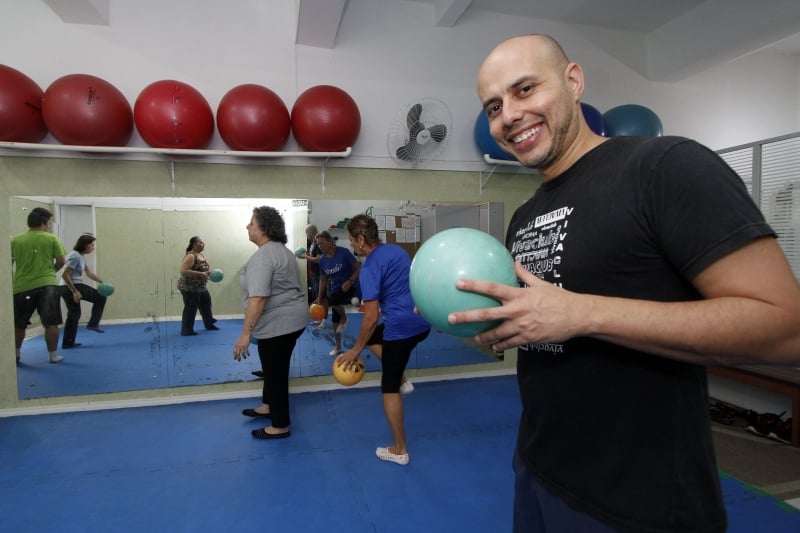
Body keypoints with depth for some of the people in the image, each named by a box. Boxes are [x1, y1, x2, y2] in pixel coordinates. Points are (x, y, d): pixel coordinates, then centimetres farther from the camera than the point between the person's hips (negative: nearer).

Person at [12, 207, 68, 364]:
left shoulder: (16, 240, 4)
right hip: (47, 284, -2)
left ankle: (15, 355, 26)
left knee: (19, 324, 17)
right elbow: (61, 261, -3)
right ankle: (53, 355, 5)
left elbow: (9, 263, 5)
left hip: (22, 287, 3)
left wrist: (12, 282, 19)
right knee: (51, 323, 2)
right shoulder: (51, 239, -2)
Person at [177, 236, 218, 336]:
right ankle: (186, 330, 7)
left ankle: (209, 324, 34)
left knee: (206, 304, 18)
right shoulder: (190, 256, -21)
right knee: (190, 309, -3)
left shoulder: (201, 255, 8)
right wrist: (200, 274, -30)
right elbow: (183, 271, -30)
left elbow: (206, 267, 22)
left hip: (201, 287, 10)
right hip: (189, 287, -10)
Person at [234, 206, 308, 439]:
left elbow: (258, 298, -27)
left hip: (278, 323, -10)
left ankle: (280, 427, 15)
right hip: (291, 318, 10)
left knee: (275, 371, 2)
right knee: (273, 366, 23)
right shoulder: (282, 250, 12)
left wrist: (245, 333, -25)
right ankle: (268, 406, 40)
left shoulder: (263, 256, -21)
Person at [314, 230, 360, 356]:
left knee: (329, 301, -33)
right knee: (335, 322, 11)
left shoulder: (343, 252, -17)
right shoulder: (322, 259, -1)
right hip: (335, 289, 6)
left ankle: (344, 317, -3)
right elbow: (323, 280, 8)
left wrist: (350, 281, -27)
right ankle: (338, 347, 32)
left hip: (349, 287, -6)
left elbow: (359, 268, -14)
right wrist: (319, 298, 3)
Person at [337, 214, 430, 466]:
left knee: (389, 389, 8)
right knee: (372, 337, 29)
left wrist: (356, 350, -4)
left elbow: (372, 317, -16)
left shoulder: (369, 268, -15)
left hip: (401, 328, -9)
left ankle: (400, 450, 20)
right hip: (422, 322, 9)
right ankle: (403, 381, 22)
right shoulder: (397, 250, 10)